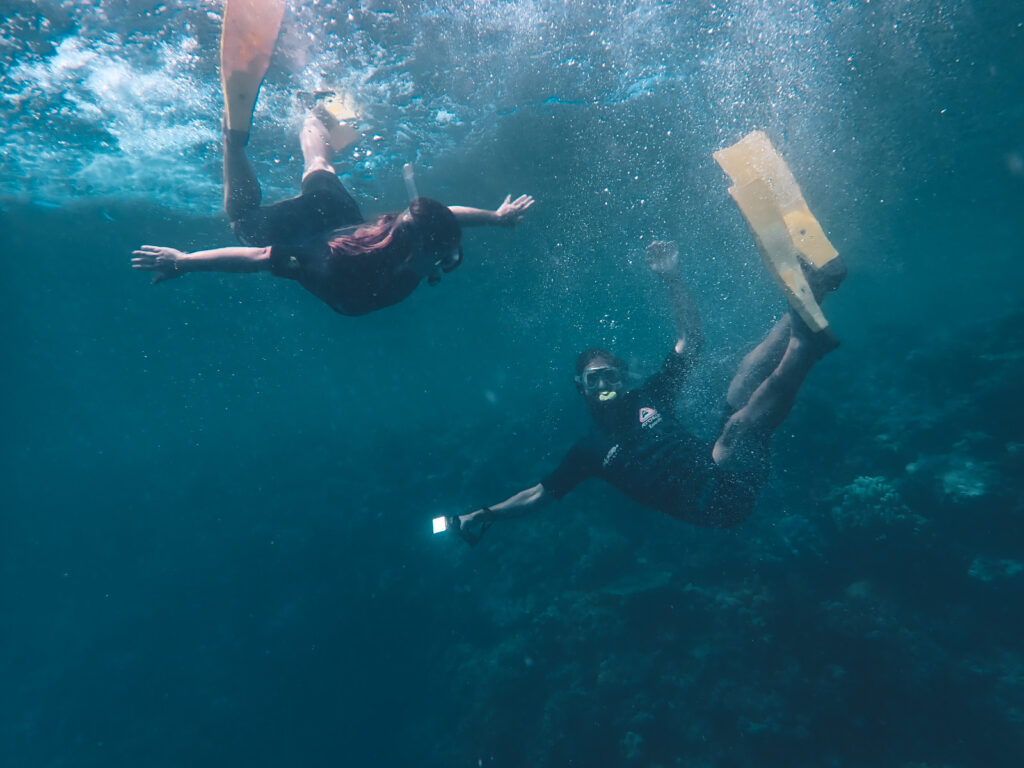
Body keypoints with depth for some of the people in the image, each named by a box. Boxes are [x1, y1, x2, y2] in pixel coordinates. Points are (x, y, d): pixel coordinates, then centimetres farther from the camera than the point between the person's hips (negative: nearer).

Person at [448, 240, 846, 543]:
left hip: (726, 482, 4)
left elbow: (691, 341, 11)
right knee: (737, 427, -35)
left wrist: (672, 278, 1)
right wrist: (484, 515, 9)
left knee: (748, 374, -15)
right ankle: (805, 339, -43)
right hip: (713, 504, -3)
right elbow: (539, 493, 16)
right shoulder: (588, 449, 12)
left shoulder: (648, 397, 16)